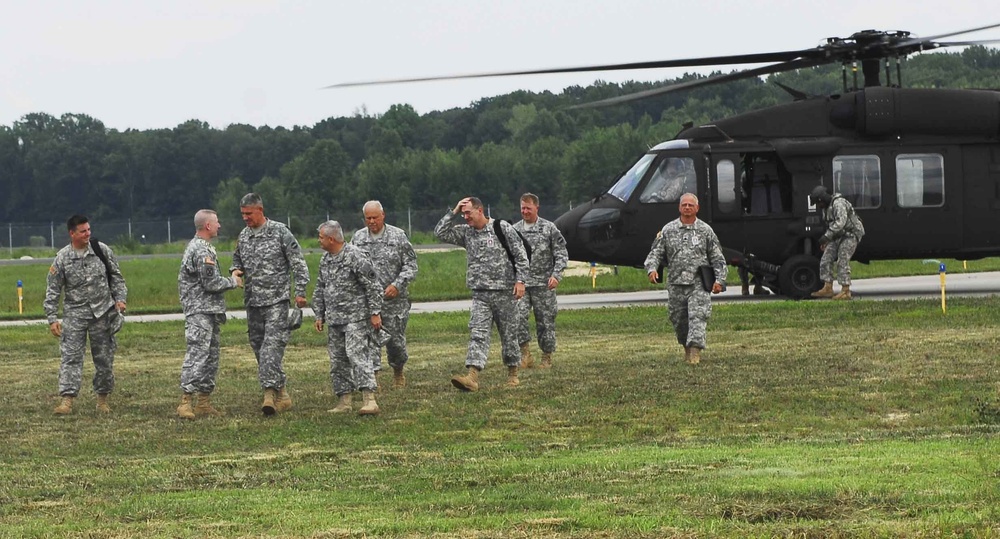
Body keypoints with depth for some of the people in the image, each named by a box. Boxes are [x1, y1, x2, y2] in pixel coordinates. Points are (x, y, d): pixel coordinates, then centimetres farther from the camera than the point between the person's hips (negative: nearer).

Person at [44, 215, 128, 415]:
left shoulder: (102, 251, 0)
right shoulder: (62, 258, -4)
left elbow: (116, 277, 11)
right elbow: (53, 291, -2)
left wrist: (120, 298, -2)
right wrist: (52, 319, -7)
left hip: (102, 313, 2)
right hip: (74, 313, -2)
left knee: (104, 357, 6)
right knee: (71, 356, -10)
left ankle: (103, 399, 19)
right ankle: (67, 400, -14)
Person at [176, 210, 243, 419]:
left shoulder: (199, 247, 18)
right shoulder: (201, 250, -16)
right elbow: (211, 283, -18)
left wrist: (231, 280, 13)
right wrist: (233, 282, -2)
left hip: (210, 311, 11)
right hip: (200, 311, -11)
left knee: (211, 356, 11)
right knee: (197, 354, -14)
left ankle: (204, 402, 13)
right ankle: (186, 401, -16)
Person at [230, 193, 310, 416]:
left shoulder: (279, 232, -5)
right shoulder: (243, 236, 11)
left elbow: (298, 263, -4)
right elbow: (237, 259, 25)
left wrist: (300, 292, -9)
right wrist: (235, 270, 1)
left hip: (276, 299, -6)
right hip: (252, 301, 6)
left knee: (272, 345, -17)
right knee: (259, 347, 7)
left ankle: (270, 392, -23)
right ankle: (282, 395, 16)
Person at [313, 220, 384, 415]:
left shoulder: (355, 257, -13)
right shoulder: (325, 260, 13)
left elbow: (372, 286, -13)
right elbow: (320, 289, 22)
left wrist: (375, 313, -14)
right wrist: (319, 315, 18)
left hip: (356, 317, -8)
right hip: (334, 320, 8)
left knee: (358, 355, -17)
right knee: (337, 360, 8)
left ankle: (369, 400, -21)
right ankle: (344, 402, 15)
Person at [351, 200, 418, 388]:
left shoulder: (398, 236, 0)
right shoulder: (357, 238, 7)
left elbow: (411, 265, -1)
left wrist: (397, 285, -14)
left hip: (394, 299, -1)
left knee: (395, 338, 7)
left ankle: (398, 373, 31)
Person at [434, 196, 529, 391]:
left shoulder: (503, 228, -3)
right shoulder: (465, 232, 9)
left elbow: (521, 255, -2)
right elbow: (440, 233, 4)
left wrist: (520, 280, -10)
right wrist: (454, 212, -1)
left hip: (504, 292, -3)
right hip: (480, 294, 3)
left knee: (509, 334, 8)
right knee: (478, 334, -11)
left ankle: (513, 373, 24)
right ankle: (472, 376, -24)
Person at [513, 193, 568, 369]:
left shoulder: (549, 228, 1)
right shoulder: (514, 230, 8)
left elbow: (562, 254, 1)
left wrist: (556, 275, -11)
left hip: (544, 283, -2)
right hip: (521, 283, 2)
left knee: (545, 321, 3)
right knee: (518, 316, -16)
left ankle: (547, 358, 15)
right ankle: (525, 354, -8)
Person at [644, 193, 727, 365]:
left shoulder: (705, 230, 6)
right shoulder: (668, 230, 8)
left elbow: (717, 258, 8)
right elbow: (655, 252, 7)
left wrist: (719, 280, -2)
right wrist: (652, 268, -12)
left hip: (699, 284, -2)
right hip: (676, 284, 2)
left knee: (698, 316, -17)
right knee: (678, 319, 9)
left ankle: (695, 348, -23)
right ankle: (687, 347, 29)